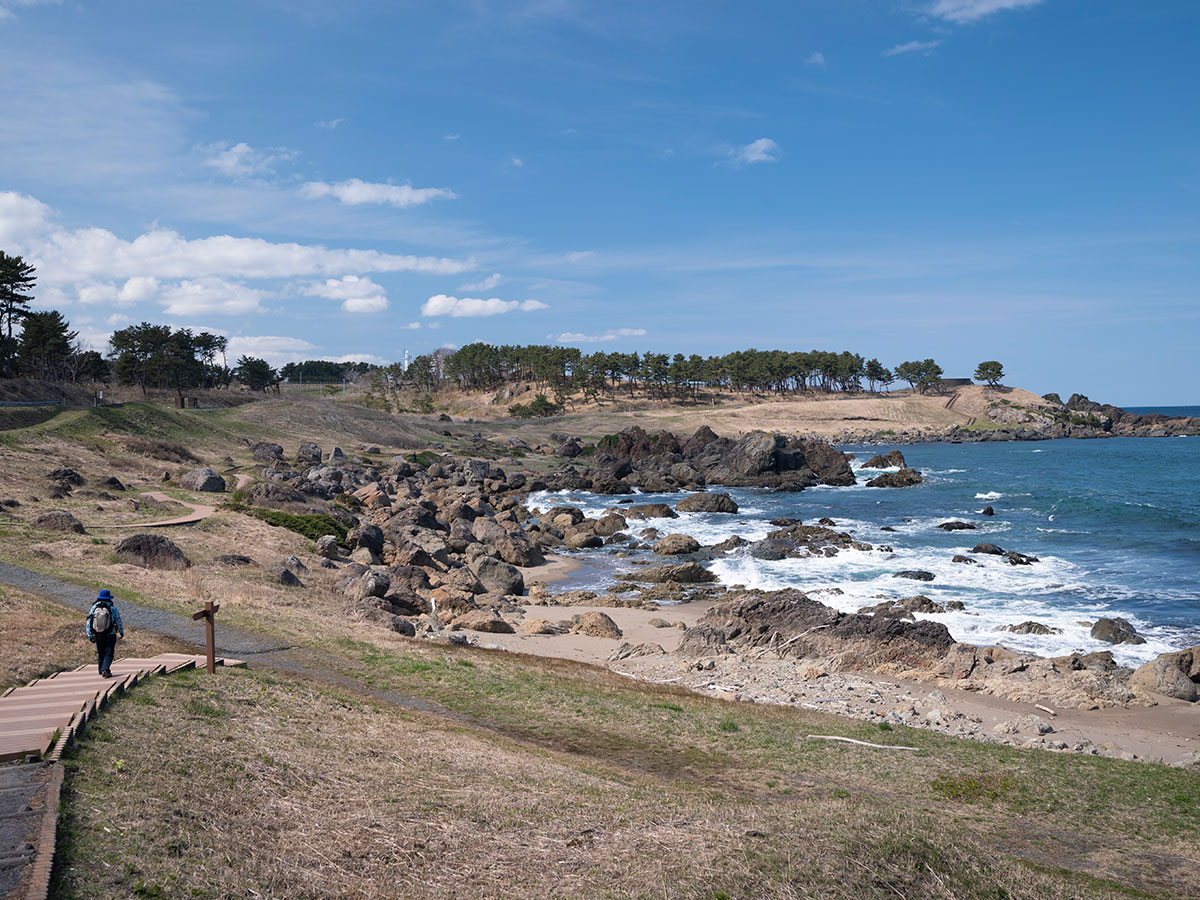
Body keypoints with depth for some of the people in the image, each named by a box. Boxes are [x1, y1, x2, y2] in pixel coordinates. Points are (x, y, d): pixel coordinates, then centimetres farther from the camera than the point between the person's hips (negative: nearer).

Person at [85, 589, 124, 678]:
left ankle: (102, 672, 21)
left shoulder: (94, 607, -2)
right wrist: (121, 631, 14)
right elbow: (118, 621, -1)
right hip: (110, 635, -3)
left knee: (100, 654, 15)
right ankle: (105, 670, -15)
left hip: (98, 636, 3)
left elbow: (89, 622, -2)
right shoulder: (112, 608, -9)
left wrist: (90, 635, 3)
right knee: (108, 654, 3)